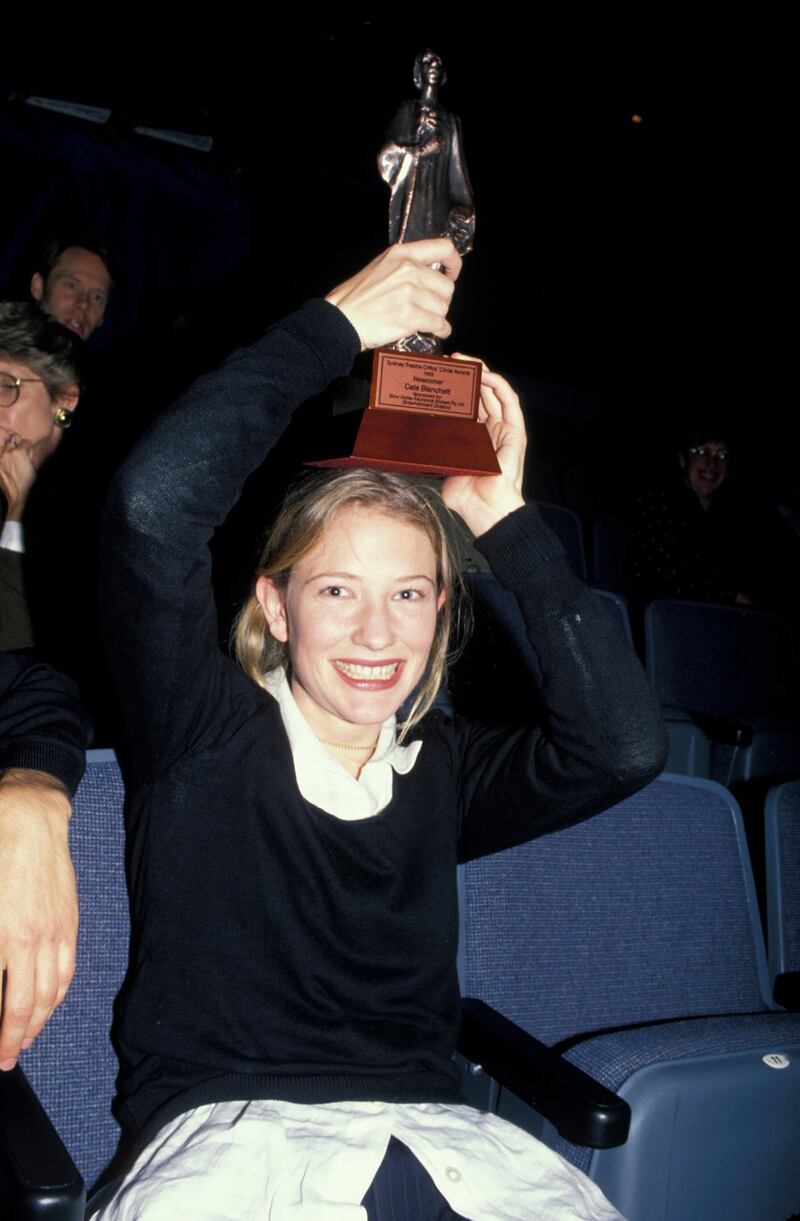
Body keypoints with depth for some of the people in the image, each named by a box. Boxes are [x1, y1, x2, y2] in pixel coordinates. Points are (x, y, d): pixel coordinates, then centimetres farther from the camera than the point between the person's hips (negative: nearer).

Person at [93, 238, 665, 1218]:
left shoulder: (444, 770, 12)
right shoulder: (205, 734, 1)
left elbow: (623, 744, -6)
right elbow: (152, 507, -14)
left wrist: (505, 525, -1)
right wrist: (336, 326, -8)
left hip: (428, 1128, 4)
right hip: (222, 1126, -3)